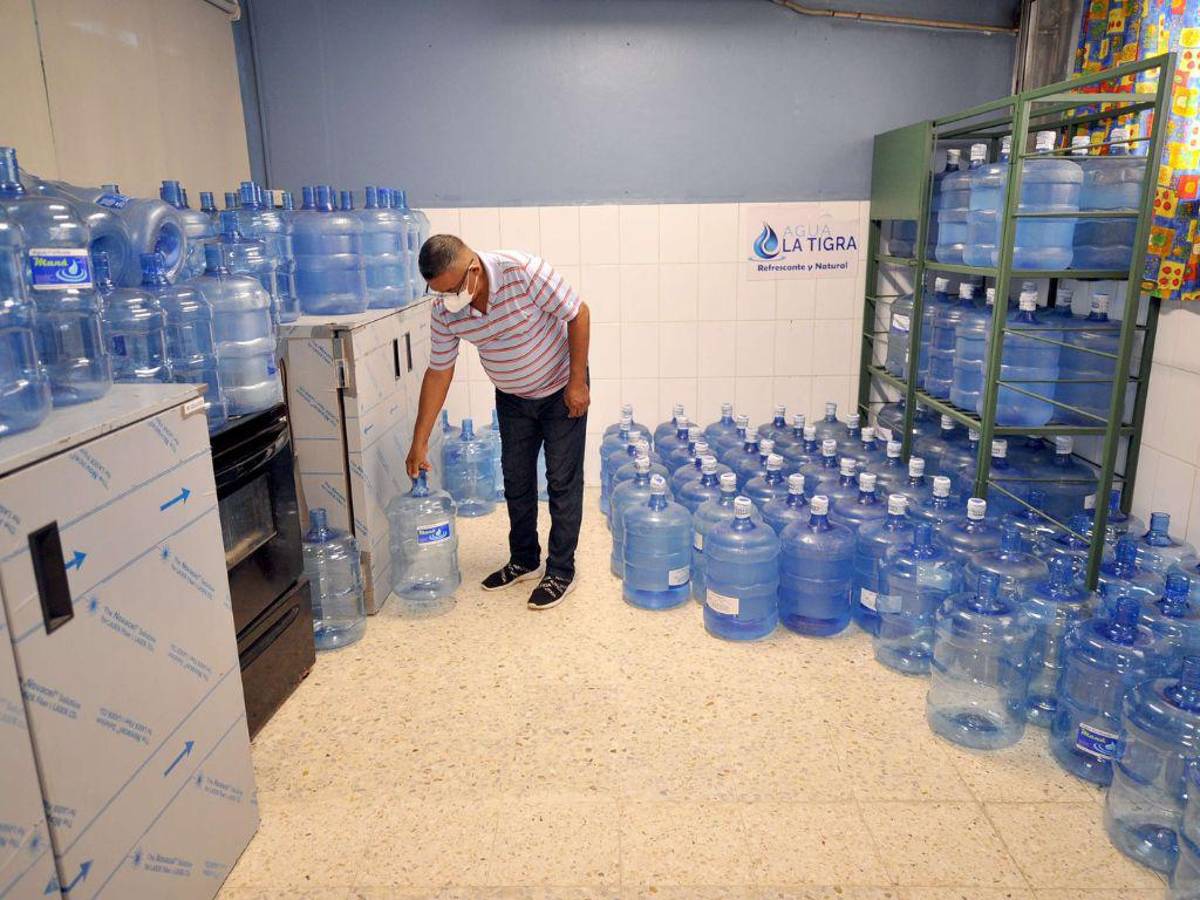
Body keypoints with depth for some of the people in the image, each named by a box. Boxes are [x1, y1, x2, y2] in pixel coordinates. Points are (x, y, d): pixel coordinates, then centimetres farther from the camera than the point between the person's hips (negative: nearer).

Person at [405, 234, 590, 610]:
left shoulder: (523, 271, -32)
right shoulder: (443, 310, -17)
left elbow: (578, 314, -22)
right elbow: (438, 372, -8)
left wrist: (577, 382, -19)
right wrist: (419, 442, -7)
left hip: (560, 390, -5)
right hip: (511, 397, 5)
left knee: (563, 481, -1)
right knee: (516, 480, 12)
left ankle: (561, 571, 11)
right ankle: (524, 561, 28)